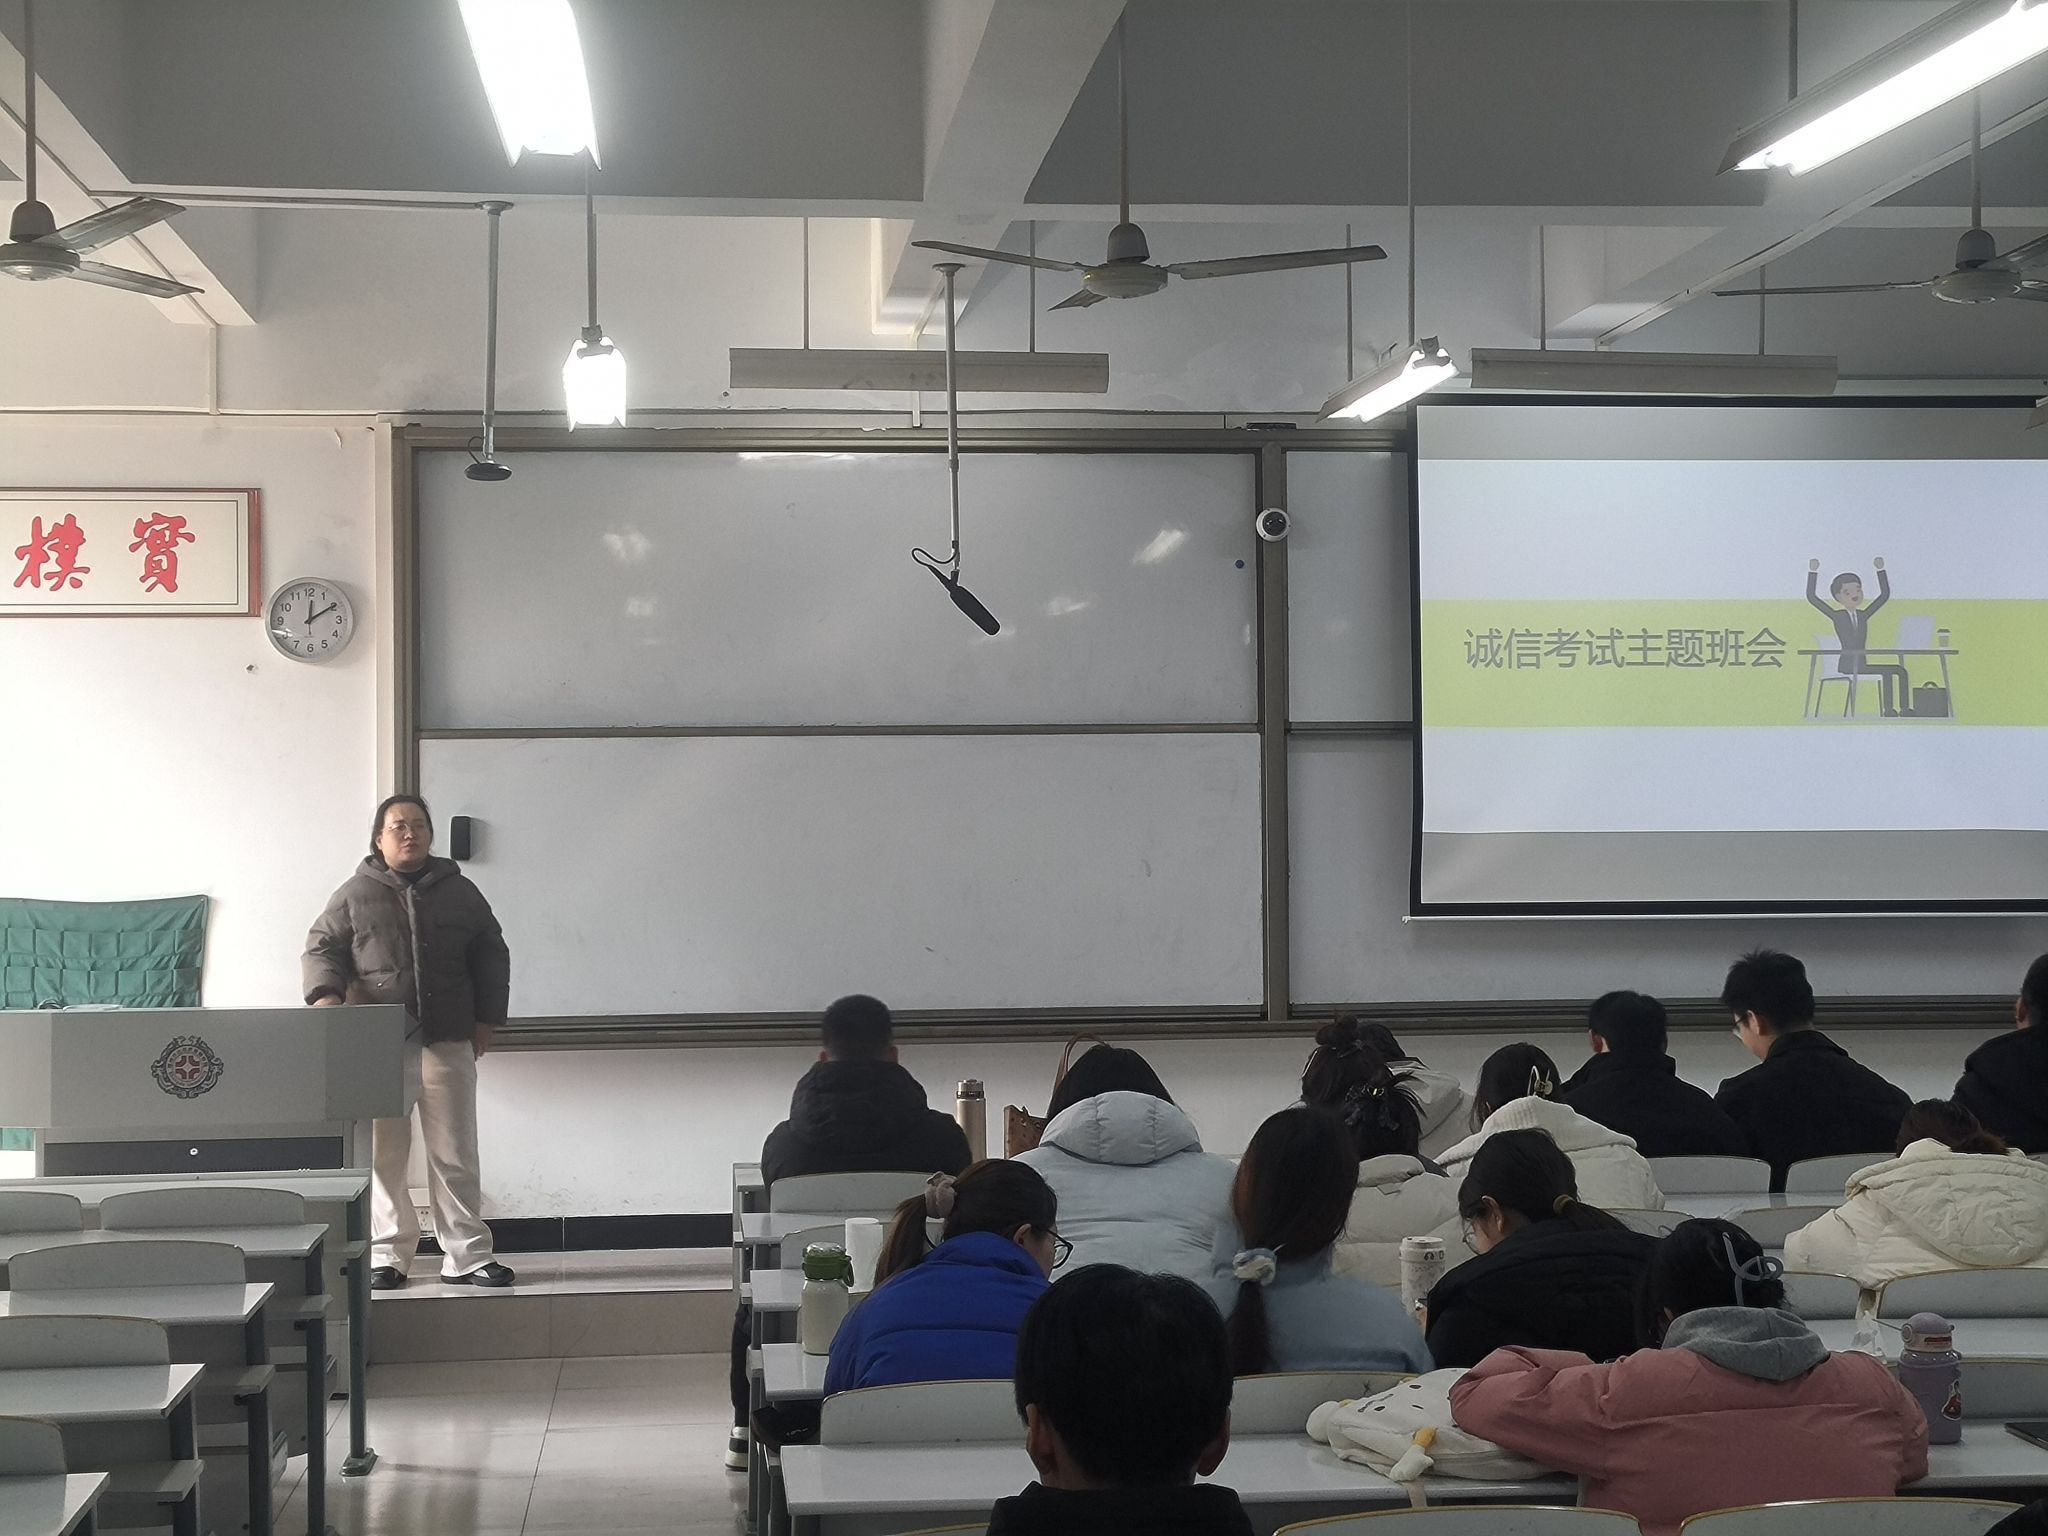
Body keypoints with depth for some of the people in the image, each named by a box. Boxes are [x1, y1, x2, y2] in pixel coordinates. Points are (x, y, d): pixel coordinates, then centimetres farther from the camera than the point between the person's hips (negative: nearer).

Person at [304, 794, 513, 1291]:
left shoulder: (460, 892, 11)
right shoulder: (355, 894, 7)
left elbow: (491, 957, 14)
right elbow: (321, 949, 4)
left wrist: (486, 1020, 8)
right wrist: (326, 994, -15)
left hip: (447, 1043, 1)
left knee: (455, 1154, 2)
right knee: (383, 1155, 0)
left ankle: (466, 1257, 6)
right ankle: (387, 1255, 8)